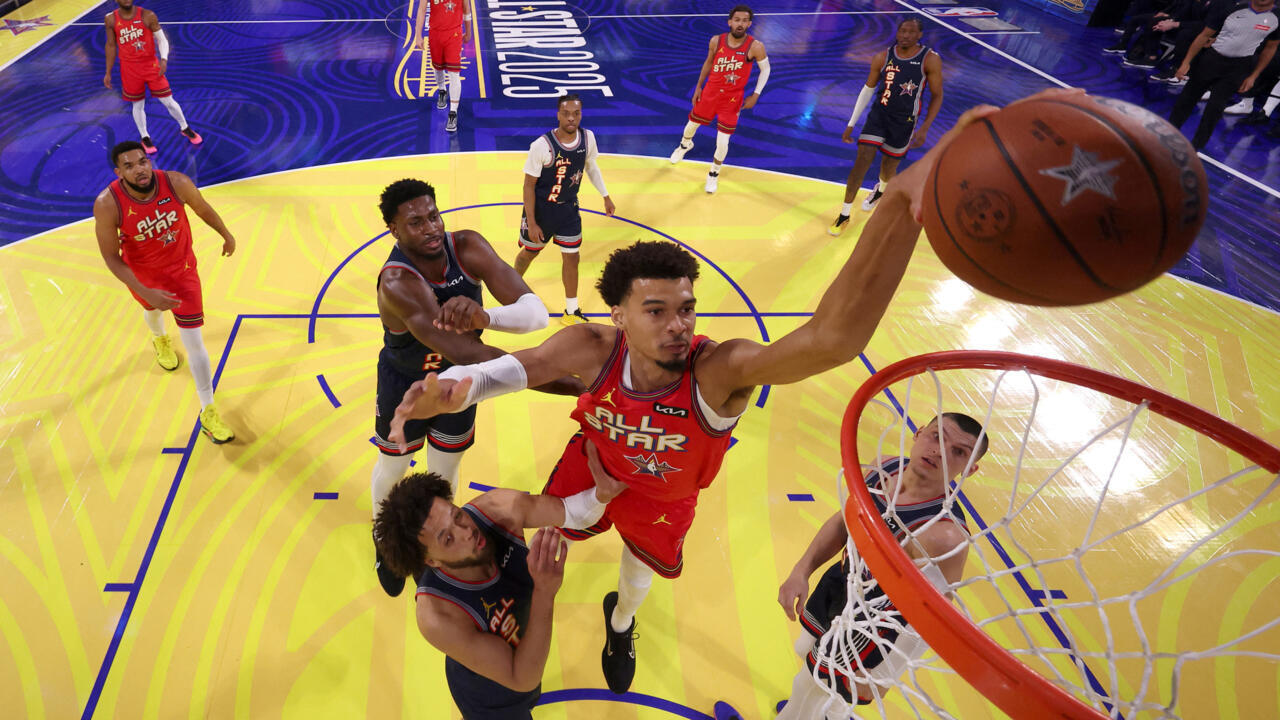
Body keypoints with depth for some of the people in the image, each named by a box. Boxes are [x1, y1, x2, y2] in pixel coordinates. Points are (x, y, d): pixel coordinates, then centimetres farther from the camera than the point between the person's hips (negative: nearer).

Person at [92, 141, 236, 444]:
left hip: (181, 267, -1)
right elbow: (111, 258, -21)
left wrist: (227, 234, 11)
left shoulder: (177, 183, -28)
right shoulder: (108, 205, -31)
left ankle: (208, 412, 3)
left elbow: (203, 209, -5)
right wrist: (145, 293, -29)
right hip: (143, 274, 1)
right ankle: (160, 338, 74)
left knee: (193, 338, -6)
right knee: (153, 309, 34)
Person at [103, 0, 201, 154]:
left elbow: (161, 39, -5)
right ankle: (145, 138, 27)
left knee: (168, 101, 3)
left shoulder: (147, 16, -9)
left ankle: (185, 129, 27)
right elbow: (111, 45, 6)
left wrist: (164, 59, -23)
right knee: (138, 105, 11)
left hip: (151, 64, -1)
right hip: (129, 69, 1)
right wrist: (108, 73, 7)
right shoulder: (111, 19, -3)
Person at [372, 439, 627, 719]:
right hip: (489, 697, -5)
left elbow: (574, 511, -17)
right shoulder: (437, 618, -43)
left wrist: (603, 493, -40)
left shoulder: (496, 508, -32)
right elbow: (522, 680, -35)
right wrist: (545, 592, -50)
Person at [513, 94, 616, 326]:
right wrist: (531, 223, -19)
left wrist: (606, 196, 11)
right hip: (541, 208, -4)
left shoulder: (588, 138, -12)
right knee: (529, 253, 16)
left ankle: (571, 312, 23)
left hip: (568, 208, 4)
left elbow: (591, 166, 9)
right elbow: (529, 185, -19)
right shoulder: (541, 145, -27)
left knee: (571, 257, 8)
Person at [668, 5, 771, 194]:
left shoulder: (755, 47, -20)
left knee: (722, 141, -4)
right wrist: (698, 87, 8)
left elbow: (765, 69, -3)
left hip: (733, 99, -3)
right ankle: (685, 145, 58)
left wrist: (755, 95, -8)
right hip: (710, 92, 3)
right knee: (691, 125, 20)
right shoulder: (716, 41, -12)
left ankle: (714, 174, 24)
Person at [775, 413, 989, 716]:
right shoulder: (885, 467, -16)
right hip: (838, 582, 7)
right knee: (807, 650, 33)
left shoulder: (944, 537, -38)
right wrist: (801, 571, -10)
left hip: (874, 628, -7)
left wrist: (878, 676, -15)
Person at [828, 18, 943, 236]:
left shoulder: (930, 60, -11)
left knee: (889, 167, 13)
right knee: (861, 161, -10)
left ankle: (881, 190, 53)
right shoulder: (882, 57, -4)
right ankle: (844, 216, 1)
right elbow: (868, 90, 5)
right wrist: (851, 124, 3)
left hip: (904, 122, -1)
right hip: (878, 114, 1)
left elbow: (937, 96, -6)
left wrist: (924, 128, -16)